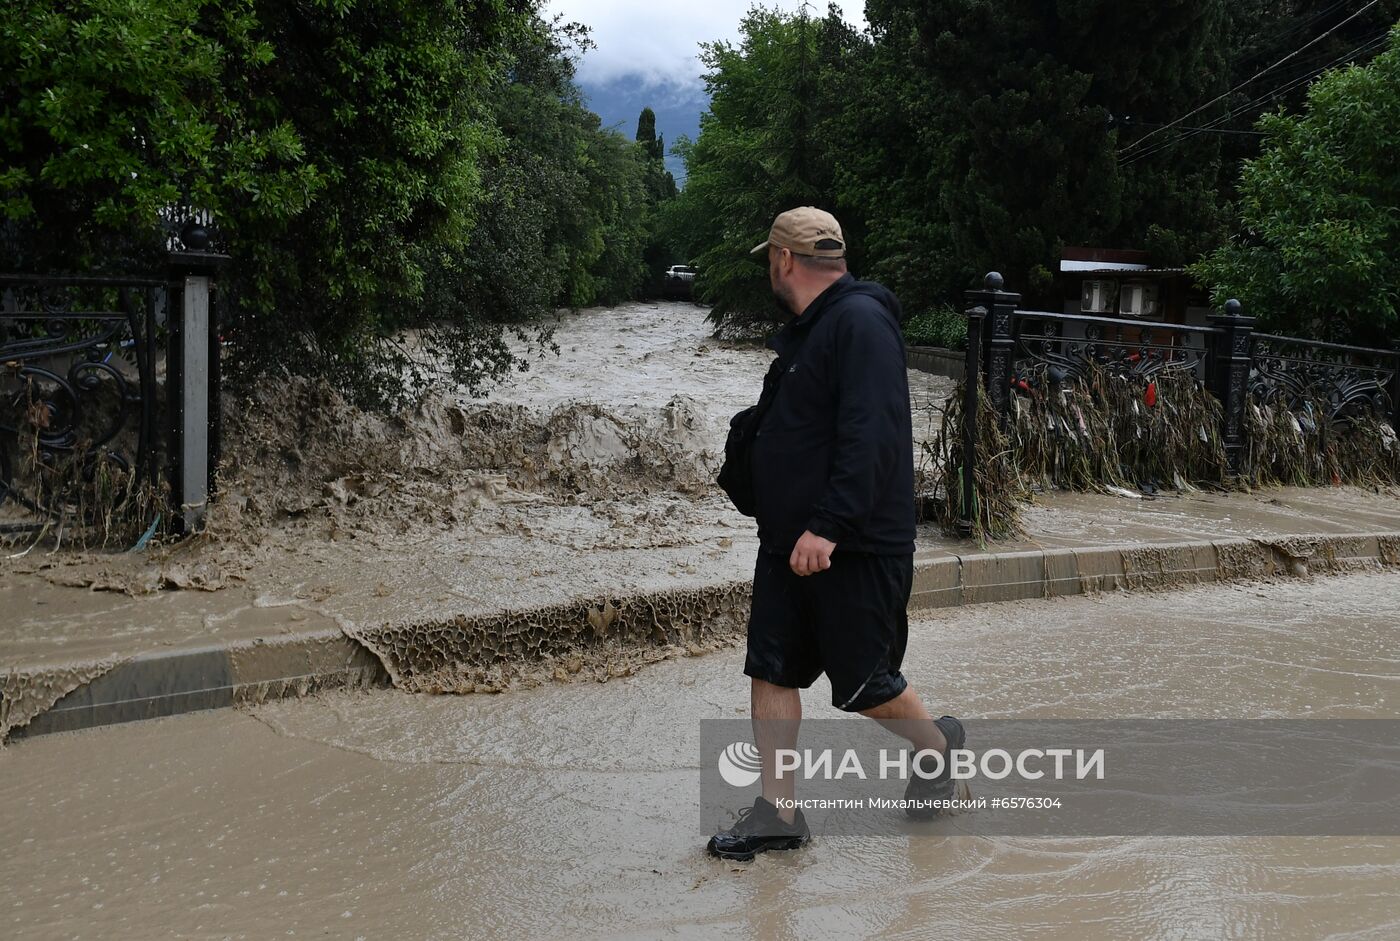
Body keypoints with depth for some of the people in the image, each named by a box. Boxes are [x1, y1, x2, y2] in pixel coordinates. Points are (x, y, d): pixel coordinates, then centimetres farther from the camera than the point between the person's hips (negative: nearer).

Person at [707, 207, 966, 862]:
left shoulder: (861, 322, -17)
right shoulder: (804, 329, 14)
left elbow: (869, 437, -27)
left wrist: (828, 526, -31)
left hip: (854, 549, -9)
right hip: (789, 543, 9)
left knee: (861, 684, 4)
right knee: (770, 671, 6)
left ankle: (937, 745, 31)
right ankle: (777, 813, 14)